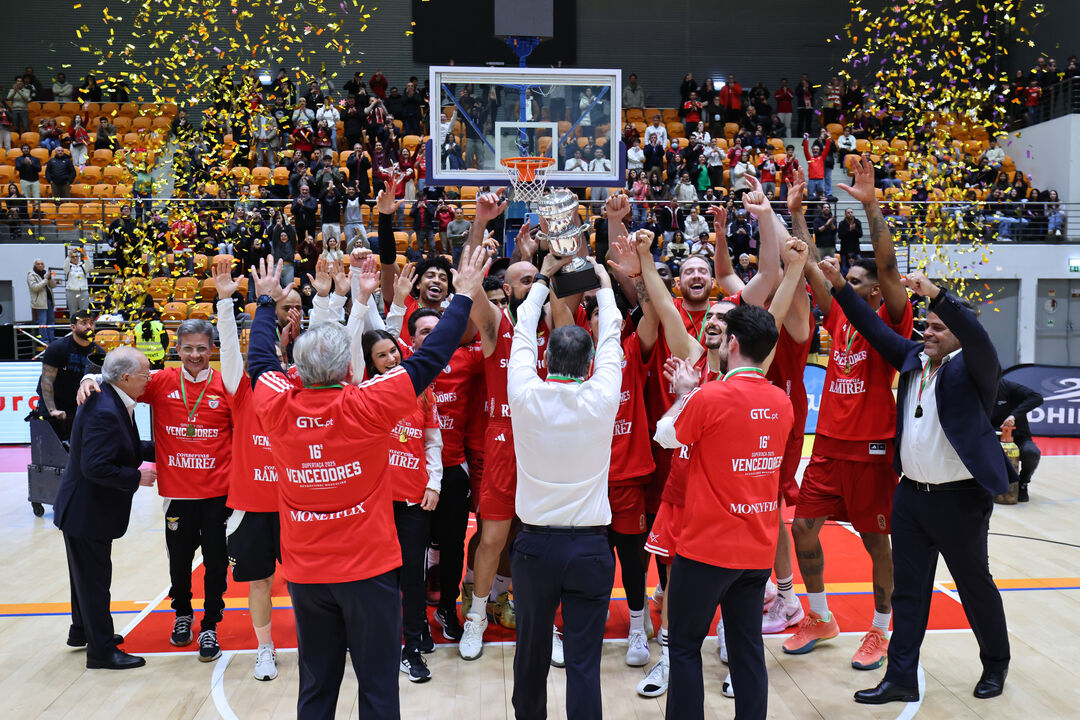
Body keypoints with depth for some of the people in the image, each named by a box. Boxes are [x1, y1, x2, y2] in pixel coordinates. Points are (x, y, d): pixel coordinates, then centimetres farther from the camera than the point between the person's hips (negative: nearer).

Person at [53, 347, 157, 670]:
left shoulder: (112, 403, 4)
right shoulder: (104, 411, -28)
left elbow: (127, 449, 10)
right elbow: (95, 467, -32)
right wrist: (137, 478, -22)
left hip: (89, 509, 10)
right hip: (86, 512, -10)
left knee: (88, 575, 24)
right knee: (94, 578, 2)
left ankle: (82, 631, 42)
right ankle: (101, 650, 14)